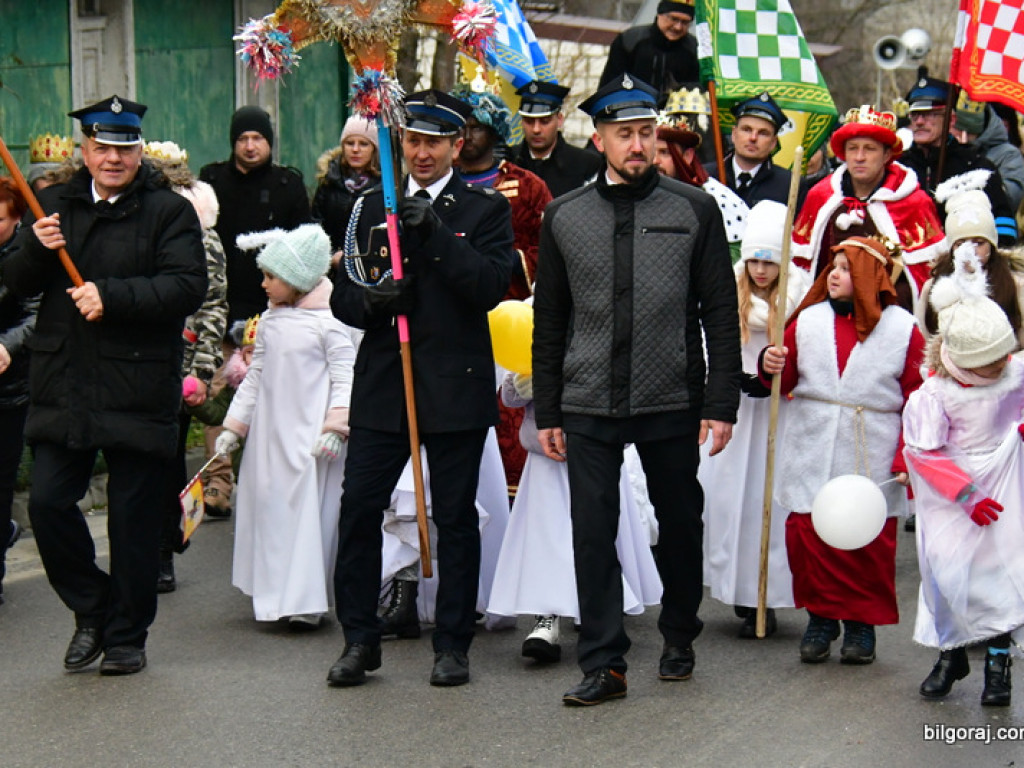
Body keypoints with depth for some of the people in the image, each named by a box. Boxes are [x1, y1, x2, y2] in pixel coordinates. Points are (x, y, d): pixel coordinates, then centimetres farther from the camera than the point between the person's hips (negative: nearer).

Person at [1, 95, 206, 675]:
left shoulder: (170, 211, -2)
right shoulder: (56, 206, 13)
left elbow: (188, 287, -13)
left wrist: (111, 297, -22)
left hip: (139, 391, -4)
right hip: (64, 385, 4)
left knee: (134, 517, 3)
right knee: (48, 502, -2)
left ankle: (126, 636, 17)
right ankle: (93, 609, 20)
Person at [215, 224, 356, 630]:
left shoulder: (327, 321, -8)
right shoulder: (269, 321, 10)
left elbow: (345, 378, -9)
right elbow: (255, 378, 16)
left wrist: (336, 427, -18)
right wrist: (234, 425, 13)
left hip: (311, 436, -6)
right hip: (269, 436, 7)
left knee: (309, 512, -6)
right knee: (269, 509, 8)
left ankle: (307, 602, -3)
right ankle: (275, 593, 17)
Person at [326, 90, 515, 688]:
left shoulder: (486, 209, 3)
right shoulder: (373, 207, 13)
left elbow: (492, 286, -11)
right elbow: (343, 296, 12)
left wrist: (436, 233, -18)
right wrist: (371, 301, -11)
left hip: (456, 388, -3)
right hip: (382, 386, 3)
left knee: (455, 516, 3)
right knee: (359, 509, -1)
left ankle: (453, 644, 13)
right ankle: (361, 639, 11)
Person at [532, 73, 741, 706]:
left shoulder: (695, 210, 1)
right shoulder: (564, 217, 6)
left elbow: (720, 313, 1)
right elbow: (549, 321, 10)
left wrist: (722, 404, -5)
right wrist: (547, 412, 6)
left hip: (672, 403, -1)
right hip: (588, 408, 1)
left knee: (680, 523, 11)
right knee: (593, 533, -1)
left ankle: (680, 637, 32)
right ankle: (605, 664, 6)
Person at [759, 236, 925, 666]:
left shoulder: (902, 329, -1)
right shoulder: (808, 320, 6)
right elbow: (786, 381, 12)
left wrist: (907, 458, -8)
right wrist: (771, 366, -11)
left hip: (872, 461, -2)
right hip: (812, 456, 2)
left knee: (870, 544, 2)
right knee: (808, 536, -1)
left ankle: (861, 623, 17)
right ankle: (820, 617, 15)